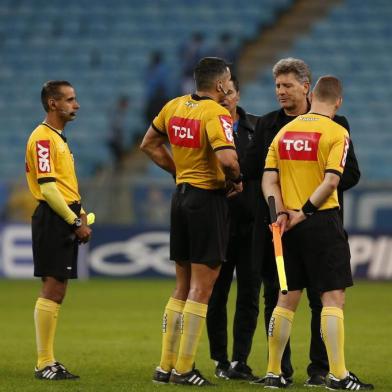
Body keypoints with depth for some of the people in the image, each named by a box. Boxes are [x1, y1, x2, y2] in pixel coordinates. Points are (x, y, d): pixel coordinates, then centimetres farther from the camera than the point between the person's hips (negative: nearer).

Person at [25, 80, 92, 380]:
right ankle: (45, 364, -7)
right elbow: (48, 188, -19)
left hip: (66, 219, 10)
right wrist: (76, 221, -17)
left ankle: (49, 362, 14)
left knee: (57, 292, 11)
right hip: (52, 219, -10)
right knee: (52, 290, -9)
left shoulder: (58, 138, 20)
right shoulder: (43, 138, -12)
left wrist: (81, 214, 12)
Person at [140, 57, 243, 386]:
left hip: (182, 195, 8)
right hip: (209, 199, -8)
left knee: (183, 287, 15)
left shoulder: (174, 106, 7)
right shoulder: (216, 114, -17)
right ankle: (183, 369, -3)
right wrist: (236, 179, -10)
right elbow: (227, 158, -30)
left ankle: (166, 365, 16)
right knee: (202, 288, -2)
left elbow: (150, 145, 18)